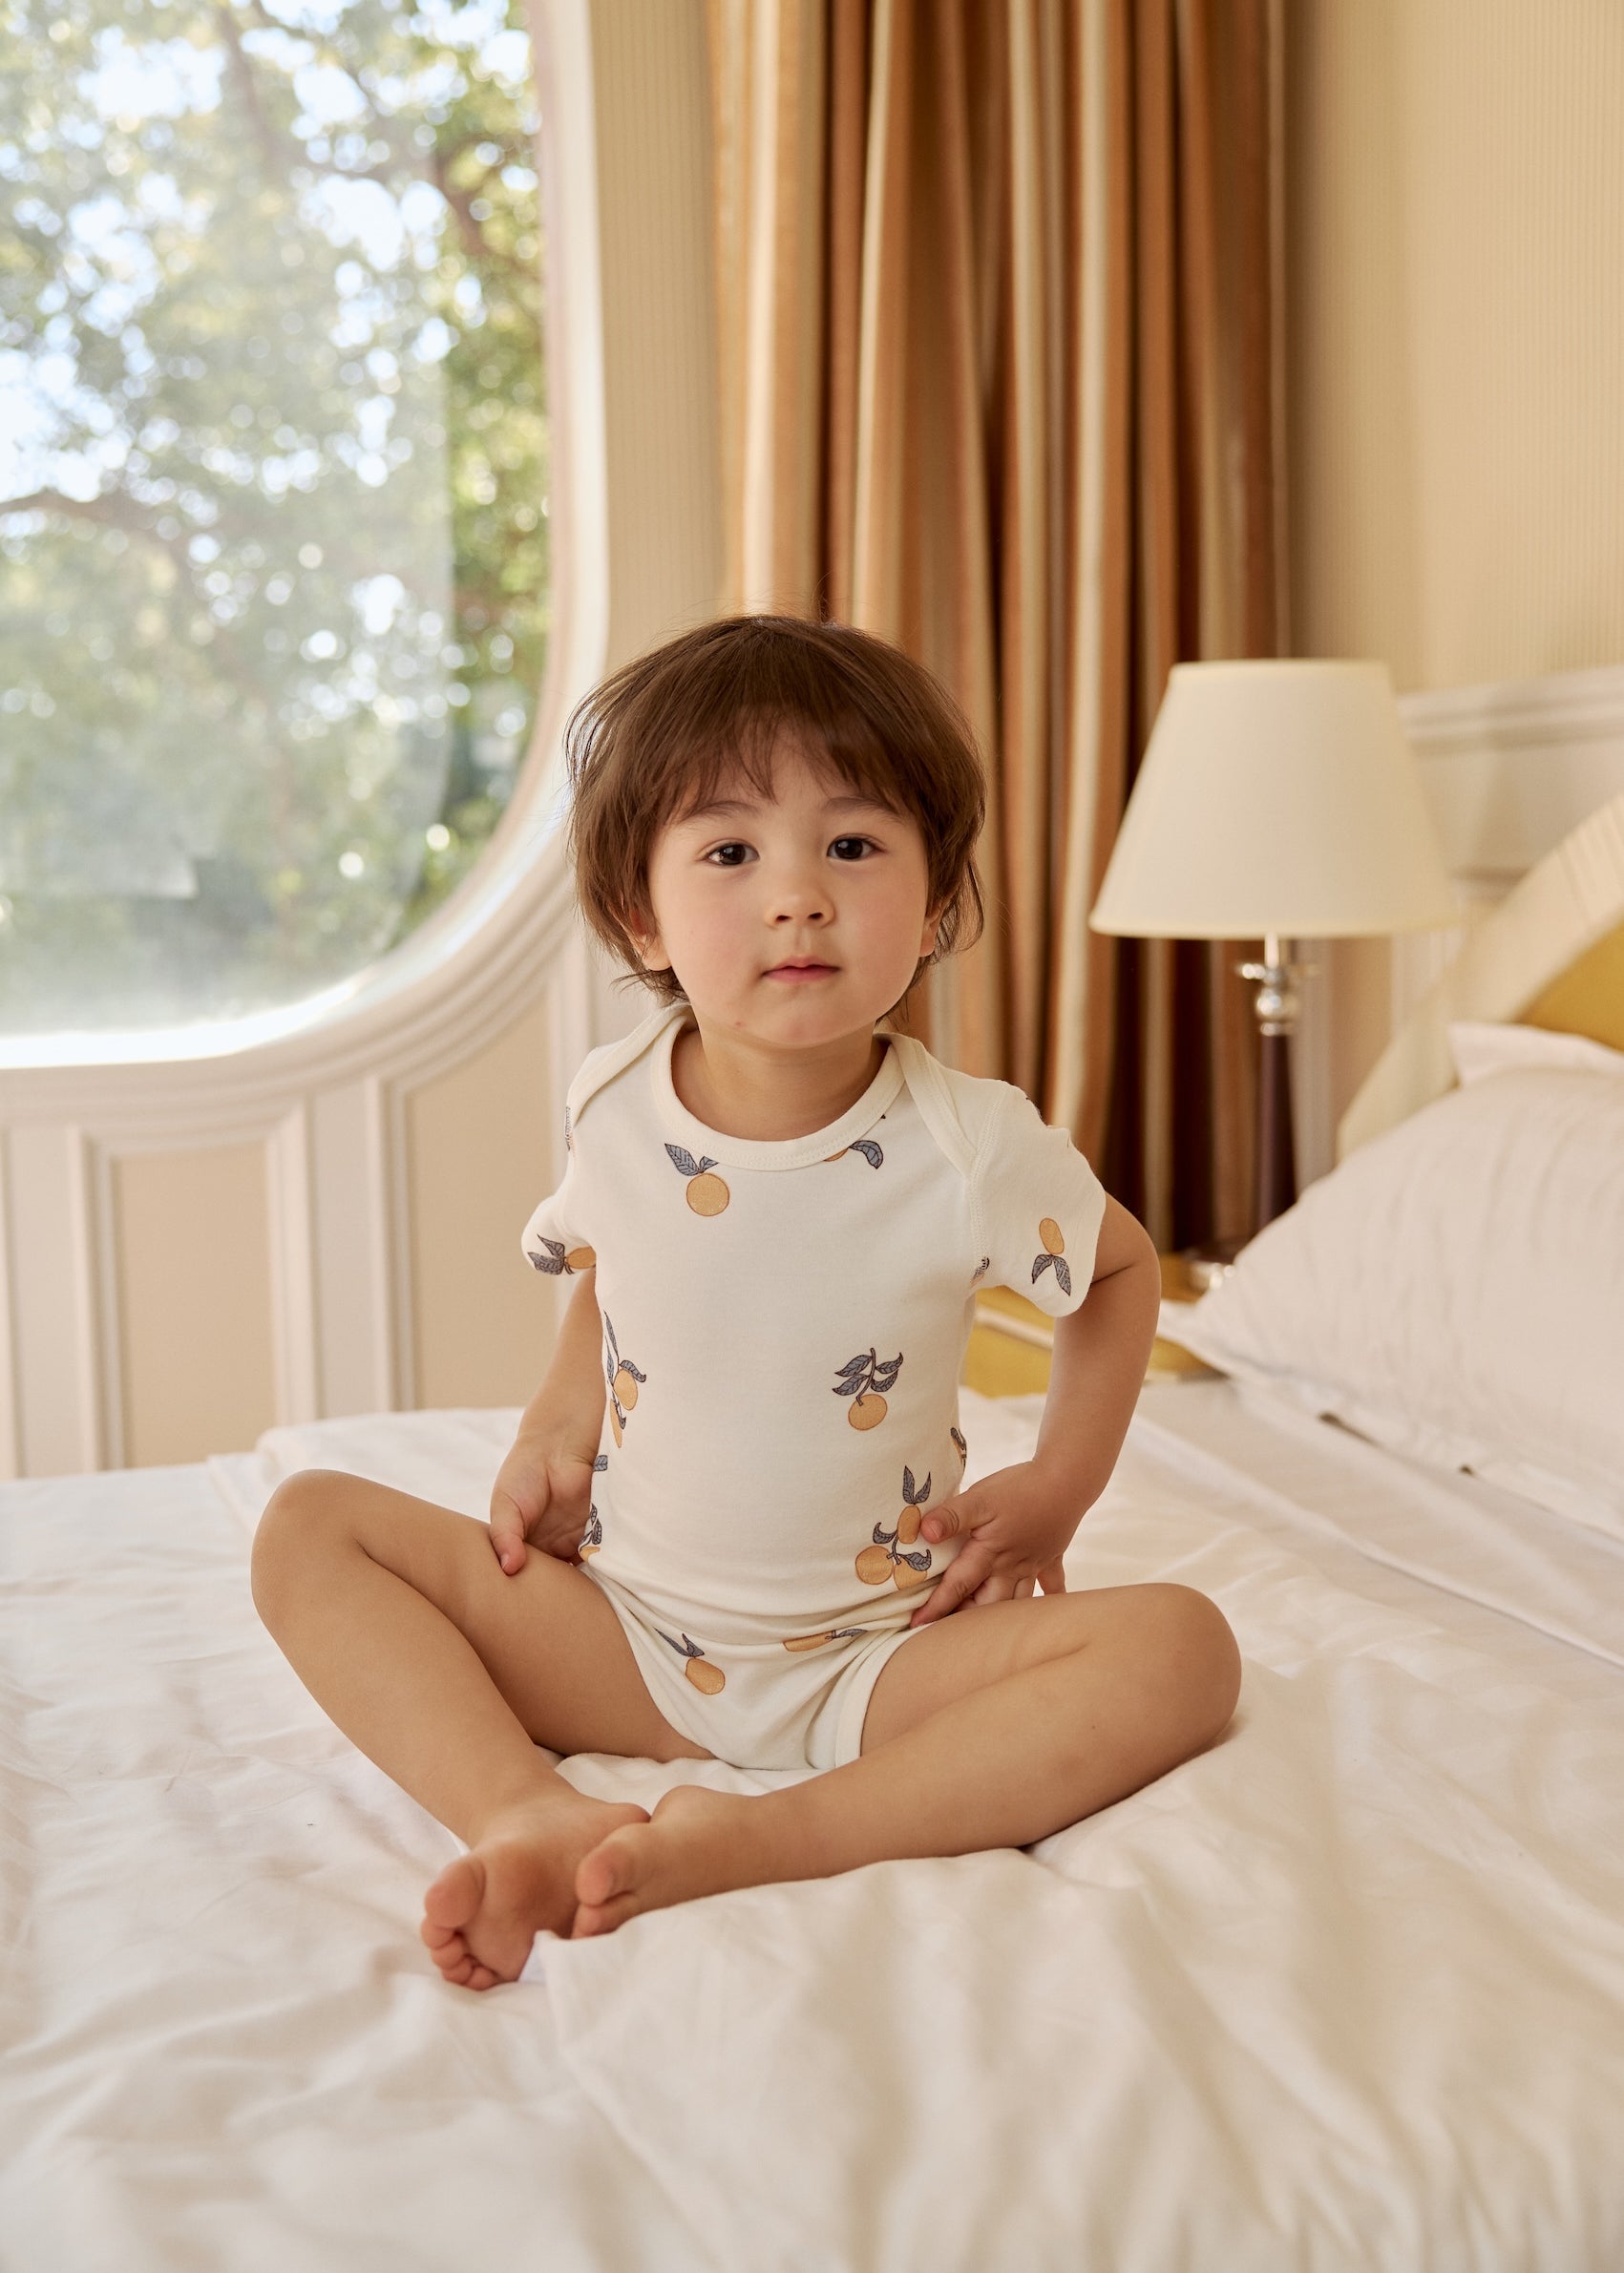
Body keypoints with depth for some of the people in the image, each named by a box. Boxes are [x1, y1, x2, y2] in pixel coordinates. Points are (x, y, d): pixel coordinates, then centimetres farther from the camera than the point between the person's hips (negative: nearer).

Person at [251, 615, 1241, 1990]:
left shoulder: (972, 1145, -15)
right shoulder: (610, 1108, -8)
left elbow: (1120, 1271, 6)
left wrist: (1058, 1490, -3)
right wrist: (557, 1433, -1)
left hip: (880, 1657, -2)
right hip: (623, 1640, 2)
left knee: (1180, 1646, -27)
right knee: (310, 1526, -13)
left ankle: (757, 1843, -35)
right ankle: (526, 1810, -32)